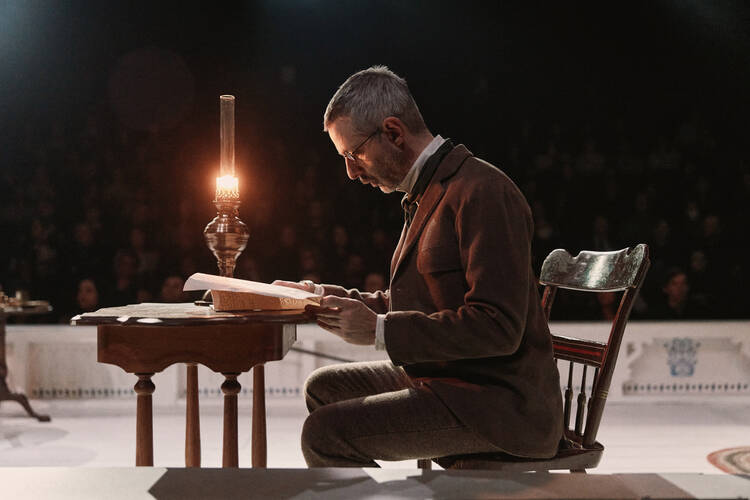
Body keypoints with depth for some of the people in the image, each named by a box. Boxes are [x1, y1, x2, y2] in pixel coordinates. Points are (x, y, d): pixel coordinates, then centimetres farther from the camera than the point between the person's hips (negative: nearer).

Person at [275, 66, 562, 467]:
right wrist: (339, 299, 9)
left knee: (325, 433, -19)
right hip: (444, 378, 10)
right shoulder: (428, 191, 15)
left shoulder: (482, 193, -19)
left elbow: (498, 327, -25)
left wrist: (380, 329, -23)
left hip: (497, 403, -10)